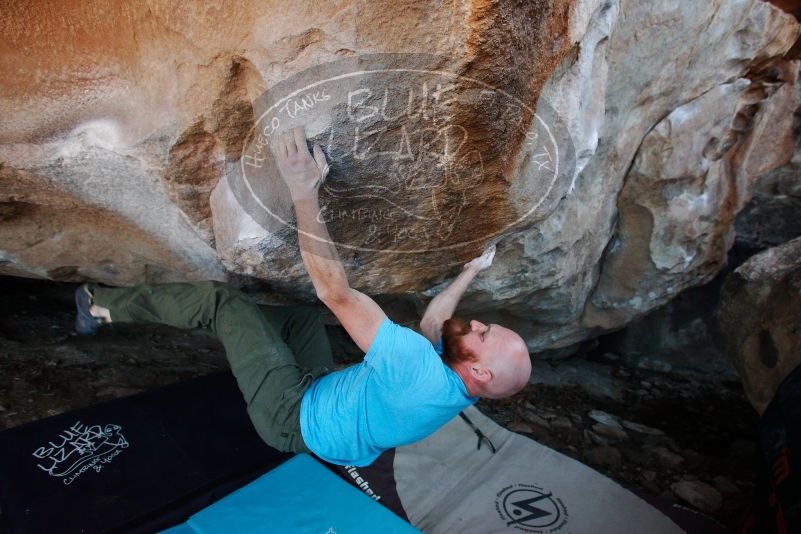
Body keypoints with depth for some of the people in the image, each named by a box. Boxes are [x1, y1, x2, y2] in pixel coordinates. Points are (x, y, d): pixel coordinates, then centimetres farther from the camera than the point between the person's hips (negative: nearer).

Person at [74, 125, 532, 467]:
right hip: (324, 396, 8)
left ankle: (103, 309, 18)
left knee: (222, 301, -8)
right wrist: (469, 273, 22)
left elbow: (335, 291, -38)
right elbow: (433, 325, 10)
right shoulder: (459, 388, -12)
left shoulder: (421, 373, -39)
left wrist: (305, 192, -36)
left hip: (293, 415, -7)